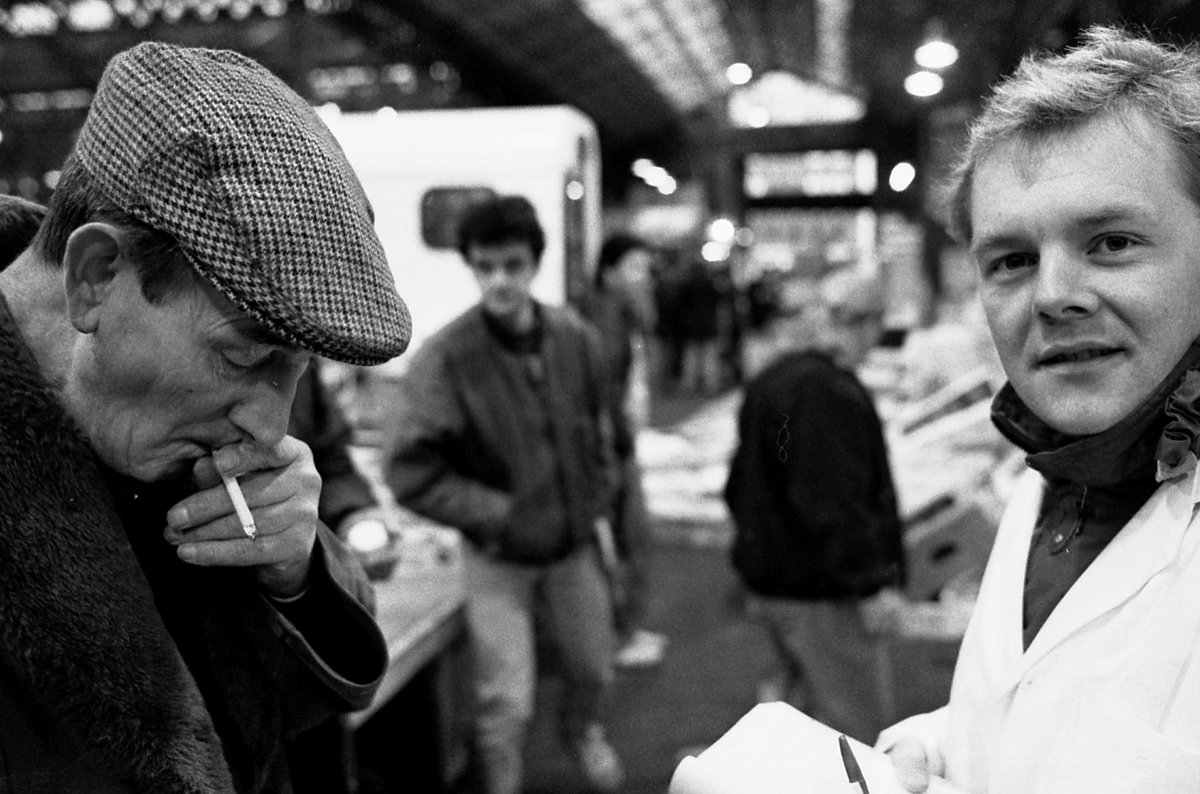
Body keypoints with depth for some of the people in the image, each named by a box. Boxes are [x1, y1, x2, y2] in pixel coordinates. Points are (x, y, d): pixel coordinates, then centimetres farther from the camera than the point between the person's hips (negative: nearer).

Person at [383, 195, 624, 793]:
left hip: (575, 545, 5)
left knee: (592, 668, 22)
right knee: (507, 703, -2)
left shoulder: (575, 338, -8)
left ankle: (584, 732, 56)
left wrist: (598, 507, 6)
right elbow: (409, 473, -20)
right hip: (499, 558, -4)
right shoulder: (443, 358, -22)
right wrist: (496, 514, -19)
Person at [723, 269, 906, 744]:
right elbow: (833, 501, -26)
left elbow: (741, 488, 19)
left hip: (771, 578, 10)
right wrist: (871, 581, -19)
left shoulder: (769, 381, 12)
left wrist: (758, 570, 25)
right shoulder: (827, 392, -21)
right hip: (821, 595, -10)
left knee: (804, 692, 23)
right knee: (855, 720, 2)